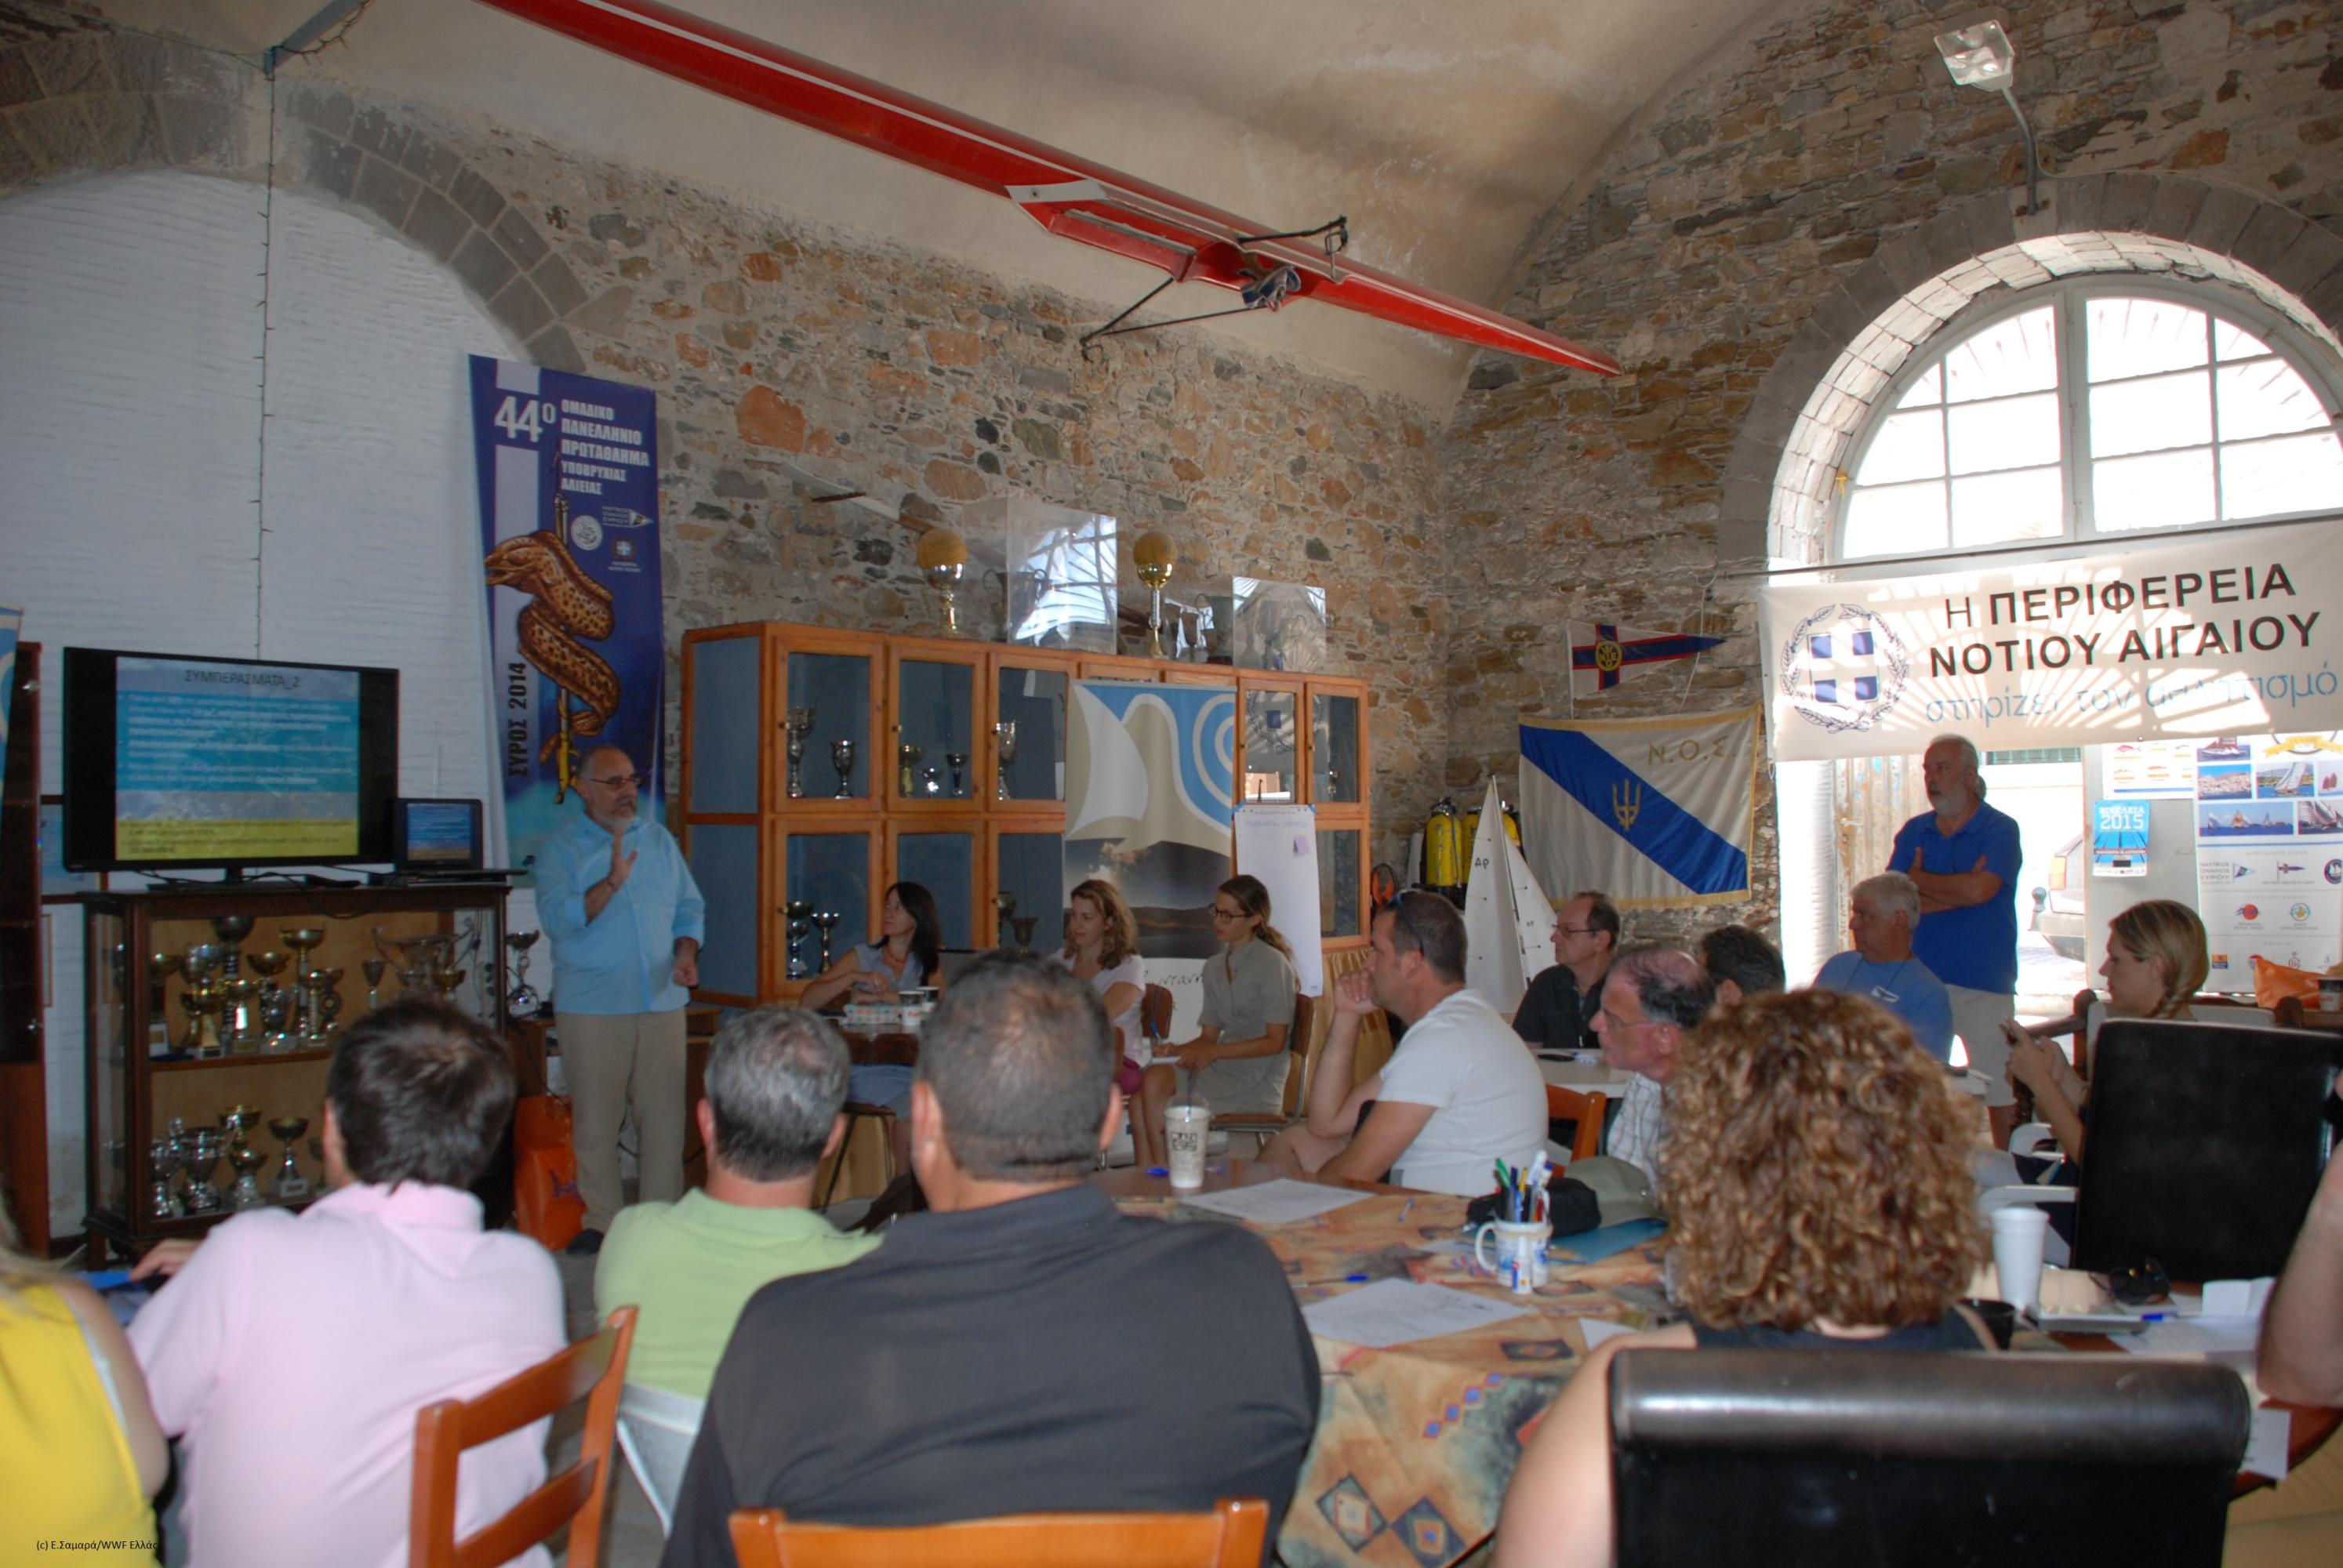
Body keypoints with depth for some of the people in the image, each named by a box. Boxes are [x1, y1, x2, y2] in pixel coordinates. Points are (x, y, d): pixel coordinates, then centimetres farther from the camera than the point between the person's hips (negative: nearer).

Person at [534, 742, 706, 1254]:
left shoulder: (660, 840, 14)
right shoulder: (560, 847, 1)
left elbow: (689, 908, 17)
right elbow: (557, 919, -13)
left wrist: (686, 955, -1)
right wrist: (612, 883, -23)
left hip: (662, 1001, 3)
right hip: (592, 1006, -3)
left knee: (665, 1116, 3)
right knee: (595, 1120, 2)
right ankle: (600, 1221, 14)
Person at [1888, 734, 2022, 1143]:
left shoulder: (2000, 830, -2)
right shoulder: (1913, 832, 10)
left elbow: (1979, 890, -19)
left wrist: (1918, 879, -4)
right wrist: (1958, 889, -10)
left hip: (1984, 985, -4)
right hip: (1920, 982, 4)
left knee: (2000, 1093, -1)